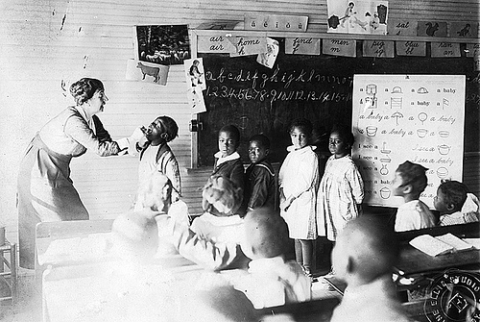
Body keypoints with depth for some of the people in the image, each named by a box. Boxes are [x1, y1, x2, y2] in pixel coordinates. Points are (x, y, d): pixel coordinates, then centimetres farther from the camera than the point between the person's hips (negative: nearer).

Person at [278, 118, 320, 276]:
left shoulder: (310, 155, -10)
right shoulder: (291, 154, 13)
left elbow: (306, 183, -15)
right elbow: (282, 176, 12)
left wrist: (290, 199, -11)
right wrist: (282, 196, -3)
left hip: (304, 202, -7)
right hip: (289, 202, 7)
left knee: (304, 237, -2)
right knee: (296, 237, 14)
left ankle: (307, 269, 8)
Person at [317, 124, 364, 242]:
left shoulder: (349, 166, -16)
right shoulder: (330, 161, 6)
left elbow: (358, 194, -10)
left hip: (344, 214, -7)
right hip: (329, 211, 7)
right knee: (334, 241, 14)